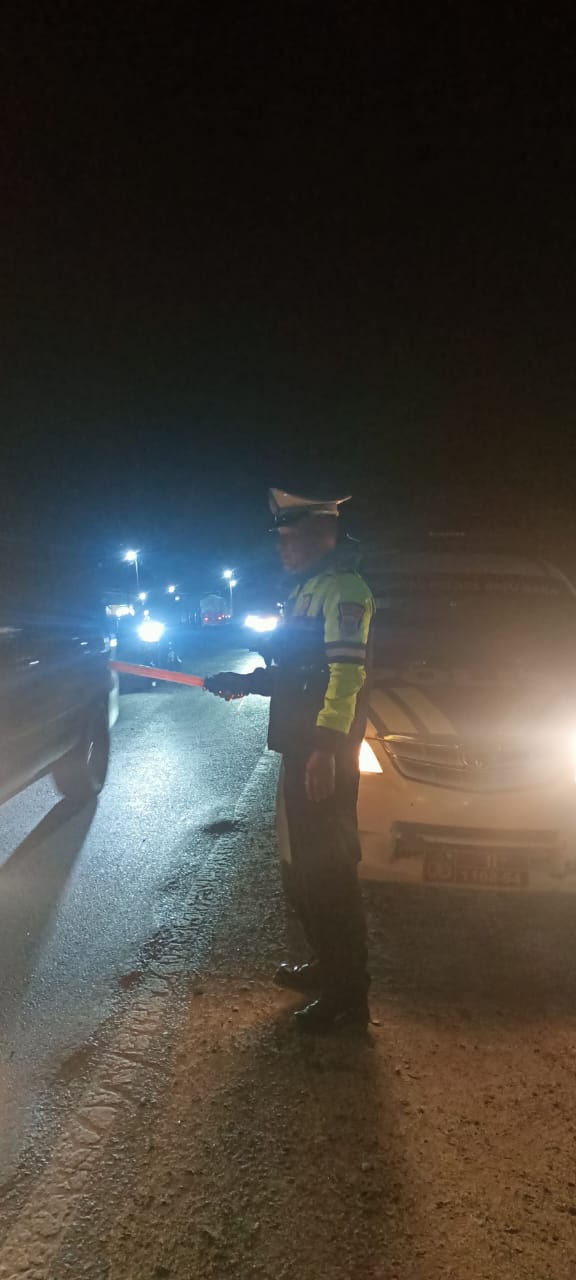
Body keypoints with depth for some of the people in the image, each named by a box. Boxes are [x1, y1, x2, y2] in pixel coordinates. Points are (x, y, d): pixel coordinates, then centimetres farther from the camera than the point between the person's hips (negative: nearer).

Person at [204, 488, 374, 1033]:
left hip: (325, 751, -10)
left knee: (331, 867, -2)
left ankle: (347, 996, 11)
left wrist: (326, 747, -29)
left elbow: (346, 671, -23)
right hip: (300, 747, 10)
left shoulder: (342, 589, -13)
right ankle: (325, 964, 35)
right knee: (309, 862, 19)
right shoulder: (306, 589, 18)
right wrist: (245, 682, 17)